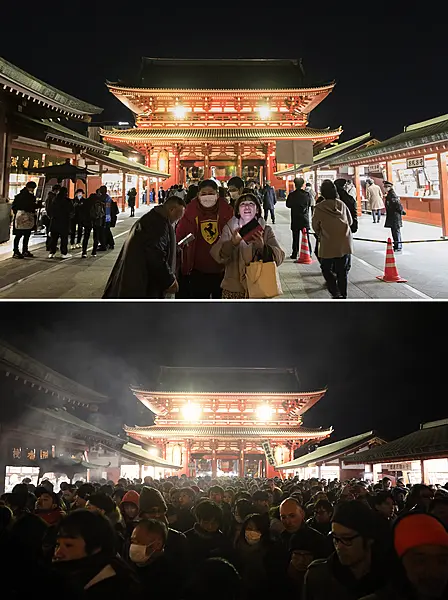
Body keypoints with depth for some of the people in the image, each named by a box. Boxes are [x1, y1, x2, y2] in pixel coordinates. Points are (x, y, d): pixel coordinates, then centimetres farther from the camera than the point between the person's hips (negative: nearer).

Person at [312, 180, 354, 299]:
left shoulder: (319, 207, -8)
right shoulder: (341, 204, 1)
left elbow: (315, 226, 2)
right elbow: (350, 221, 13)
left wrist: (320, 235, 22)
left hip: (328, 244, -3)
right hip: (345, 243, 3)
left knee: (326, 269, 10)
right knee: (343, 271, 12)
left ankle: (335, 293, -3)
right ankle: (343, 294, 17)